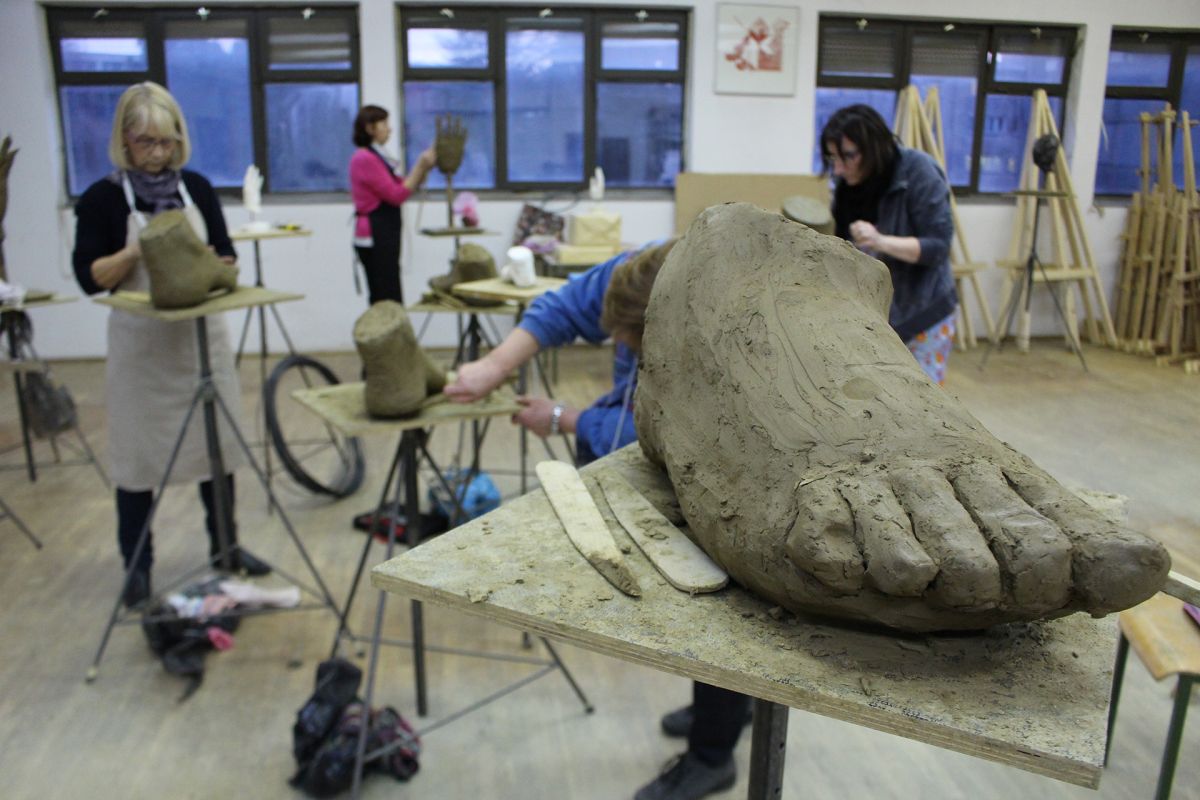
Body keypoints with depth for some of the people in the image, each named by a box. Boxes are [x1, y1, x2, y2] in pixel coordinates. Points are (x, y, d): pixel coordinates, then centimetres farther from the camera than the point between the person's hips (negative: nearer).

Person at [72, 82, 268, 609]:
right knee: (137, 452, 4)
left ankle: (225, 544, 27)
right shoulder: (103, 198, -5)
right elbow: (89, 277, -9)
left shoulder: (196, 188, 5)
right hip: (140, 341, -3)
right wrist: (139, 251, -22)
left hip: (202, 333, 3)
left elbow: (227, 256, 5)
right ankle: (137, 565, 19)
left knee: (217, 440, 10)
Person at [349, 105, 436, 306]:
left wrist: (425, 168, 5)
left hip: (384, 235, 10)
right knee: (388, 299, -9)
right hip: (375, 236, -10)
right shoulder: (365, 159, -14)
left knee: (384, 299, 12)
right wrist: (420, 166, -13)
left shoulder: (377, 157, 16)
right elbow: (396, 195, -17)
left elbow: (404, 187, 19)